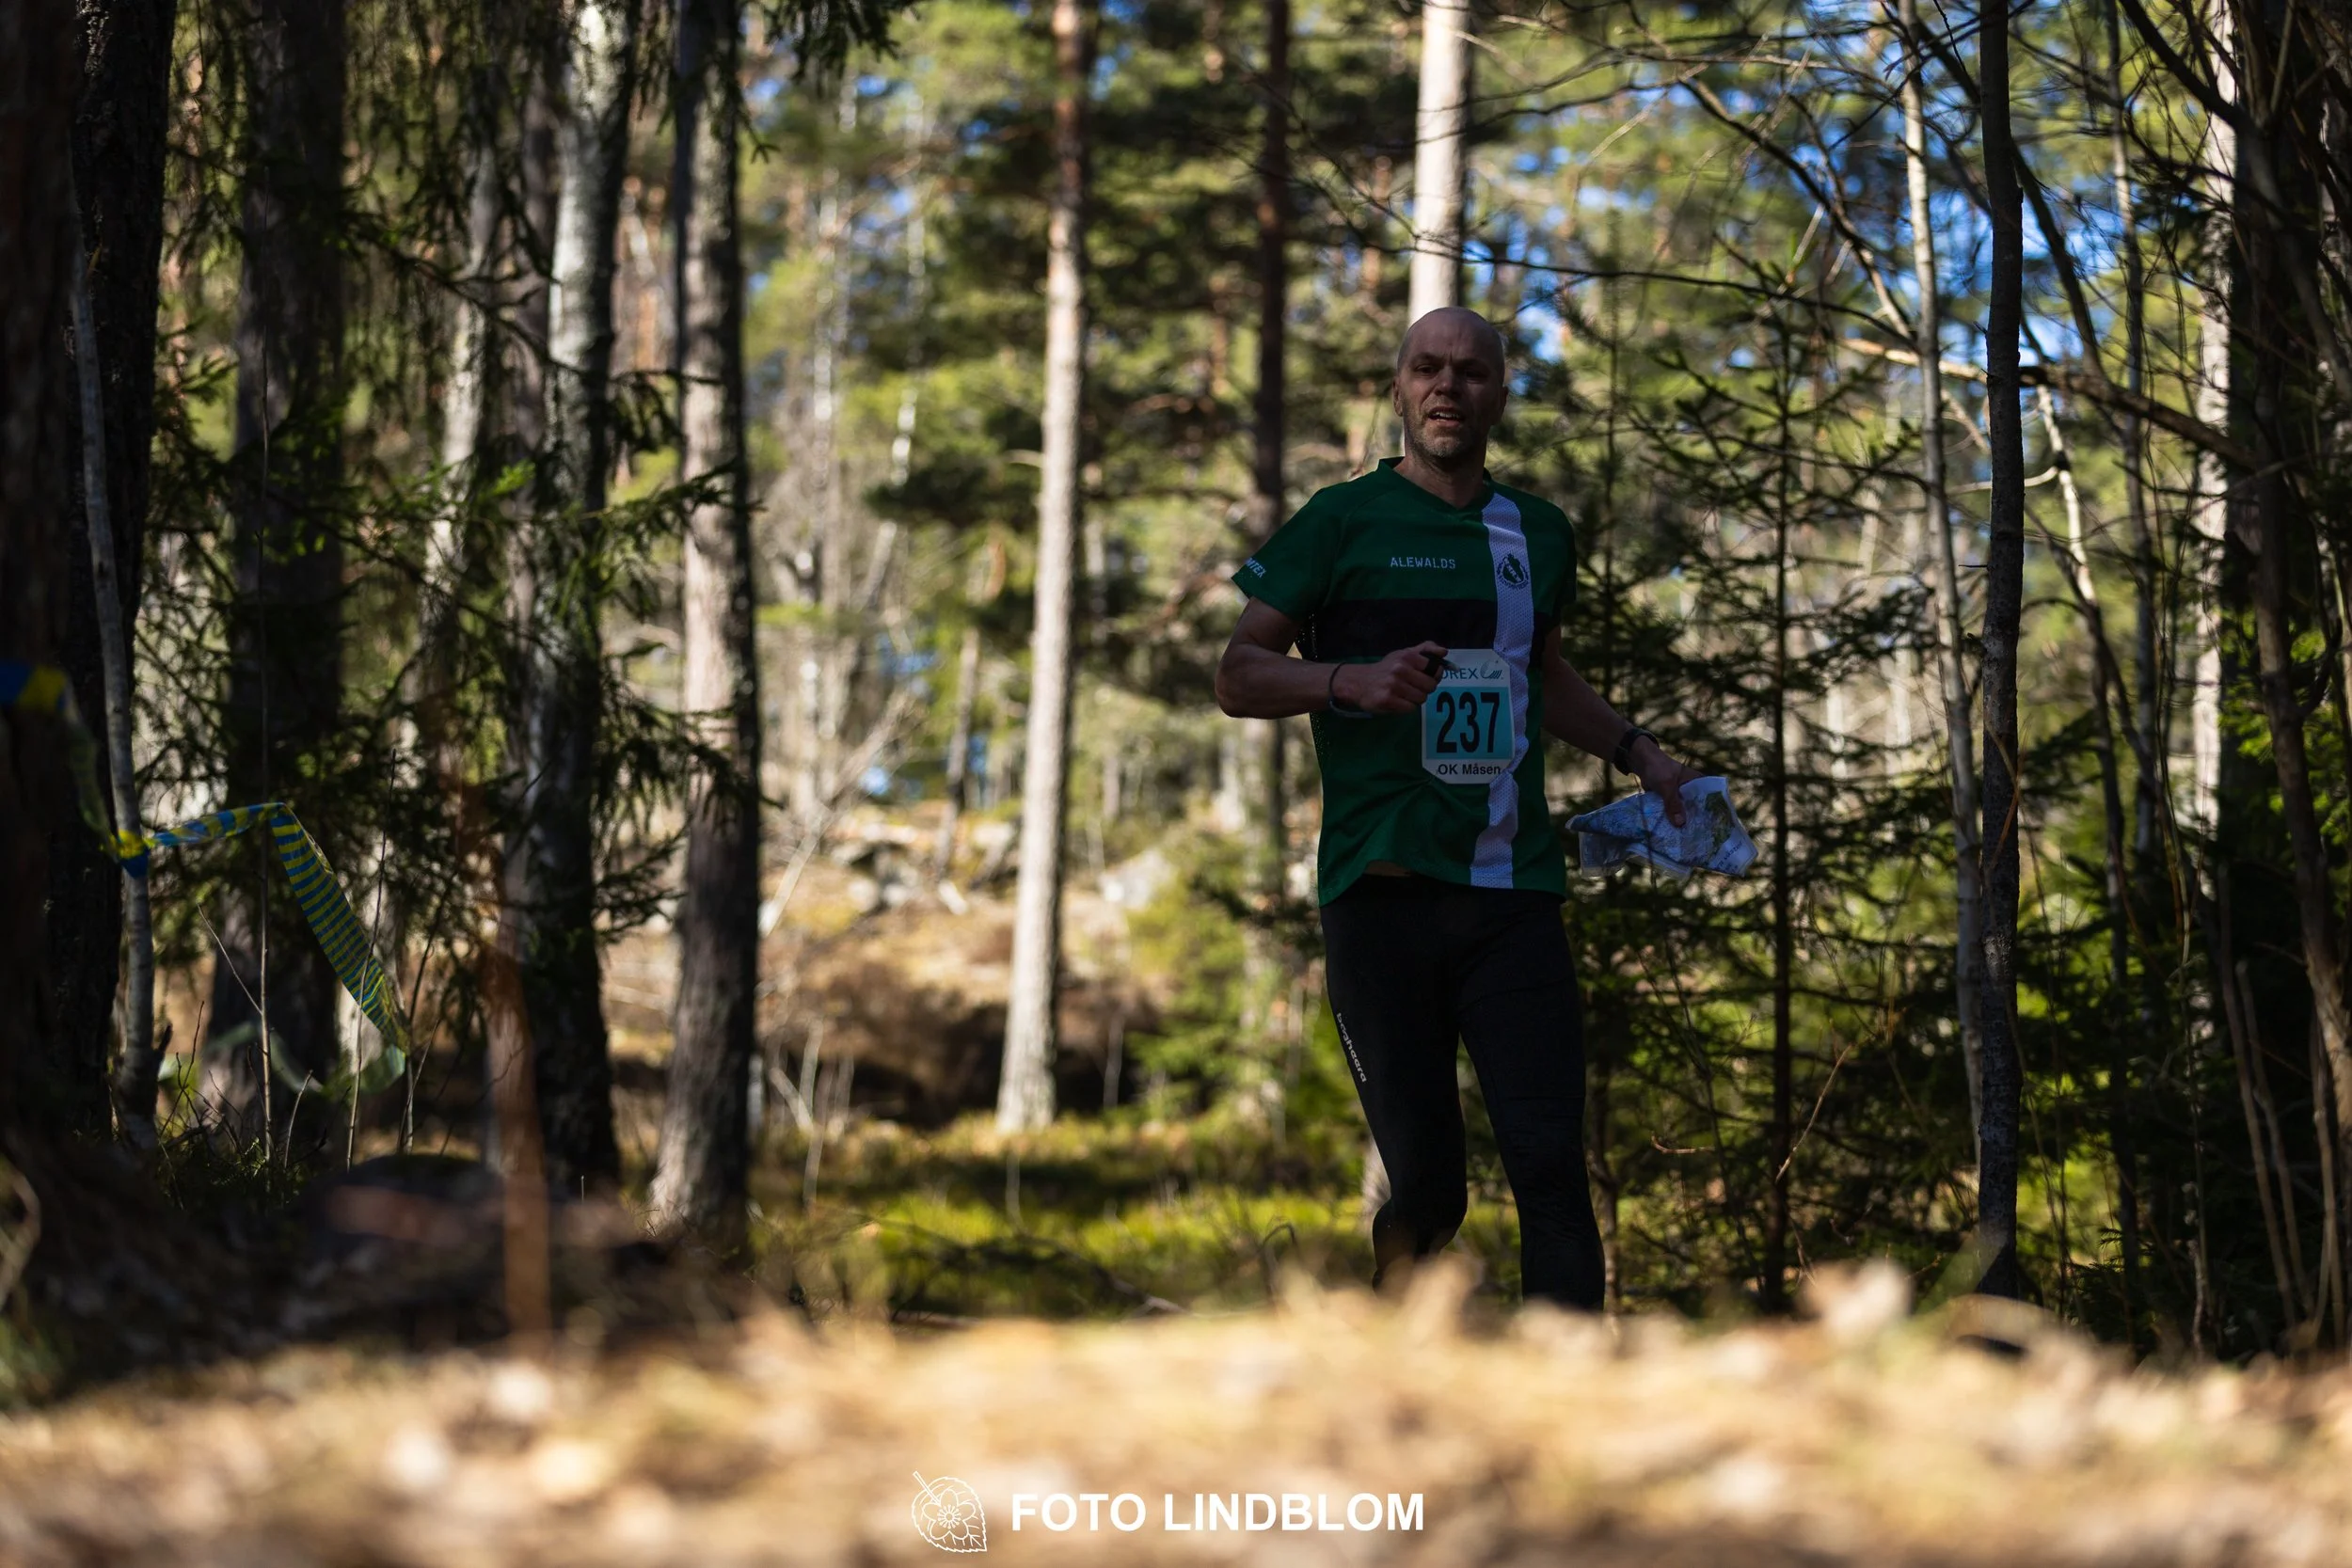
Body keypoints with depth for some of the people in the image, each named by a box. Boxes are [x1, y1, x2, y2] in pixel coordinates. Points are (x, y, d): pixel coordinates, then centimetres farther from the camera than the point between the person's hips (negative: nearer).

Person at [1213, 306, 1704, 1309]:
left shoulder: (1539, 532, 18)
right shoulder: (1343, 522, 4)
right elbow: (1238, 678, 2)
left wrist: (1640, 754, 22)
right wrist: (1354, 679, -16)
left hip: (1513, 894, 4)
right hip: (1382, 890, -3)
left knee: (1552, 1169, -10)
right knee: (1428, 1187, -2)